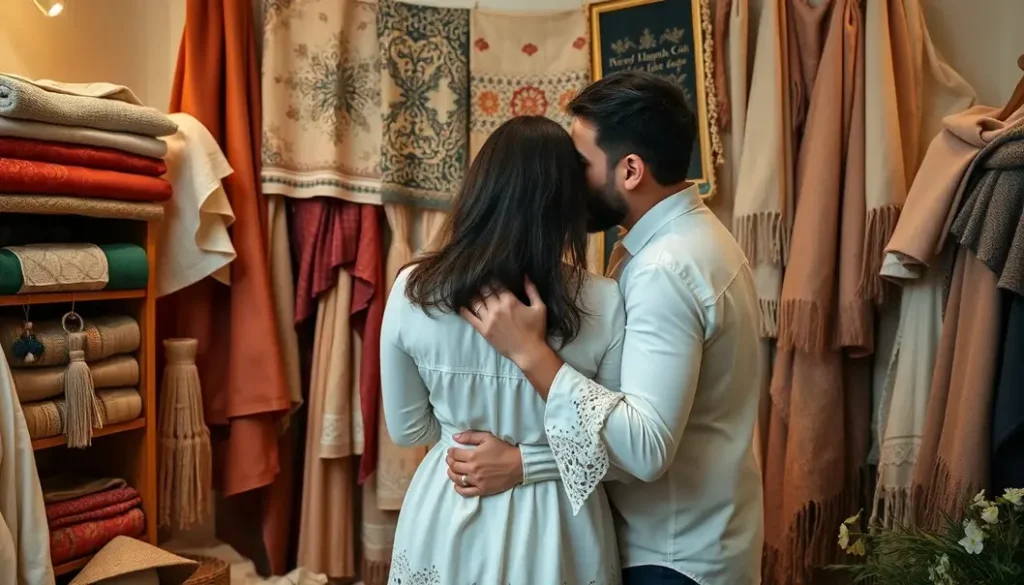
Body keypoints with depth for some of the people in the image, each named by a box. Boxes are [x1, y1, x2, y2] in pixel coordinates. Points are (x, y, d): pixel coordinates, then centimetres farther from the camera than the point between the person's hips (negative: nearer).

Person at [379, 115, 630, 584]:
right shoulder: (604, 306, -19)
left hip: (446, 521, 2)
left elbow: (407, 429, -2)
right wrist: (530, 457, -4)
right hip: (555, 531, -1)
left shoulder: (412, 292, -14)